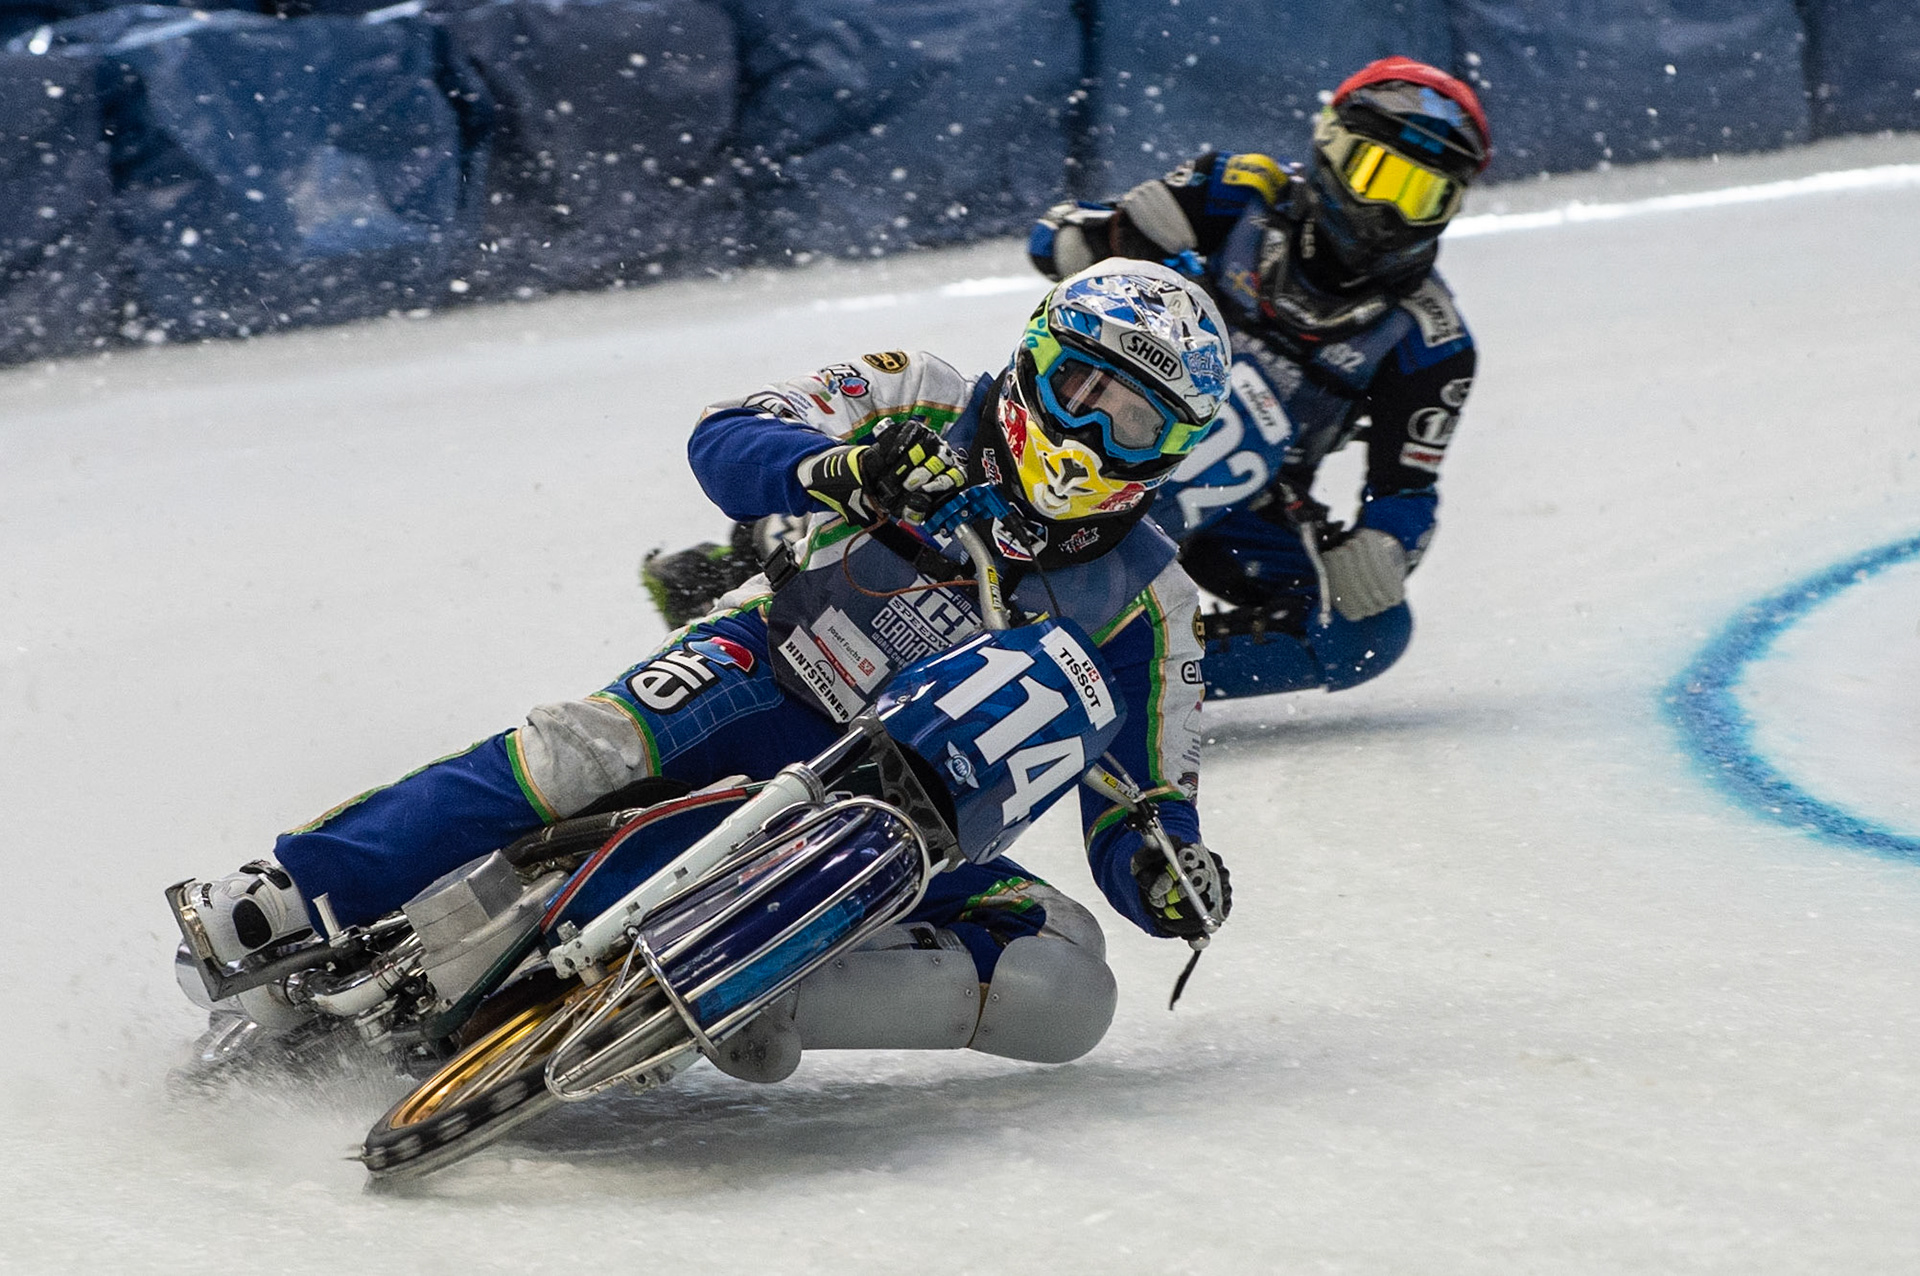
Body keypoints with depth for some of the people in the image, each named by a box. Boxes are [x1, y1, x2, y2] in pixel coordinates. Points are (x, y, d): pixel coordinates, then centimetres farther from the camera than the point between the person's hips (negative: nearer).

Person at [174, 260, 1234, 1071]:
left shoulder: (1143, 599, 4)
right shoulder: (926, 409, 1)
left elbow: (1144, 796, 6)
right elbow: (724, 439, -7)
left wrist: (1169, 872, -18)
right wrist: (839, 471, -28)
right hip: (767, 678, -2)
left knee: (1067, 992, -22)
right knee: (594, 747, -34)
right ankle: (290, 902, -34)